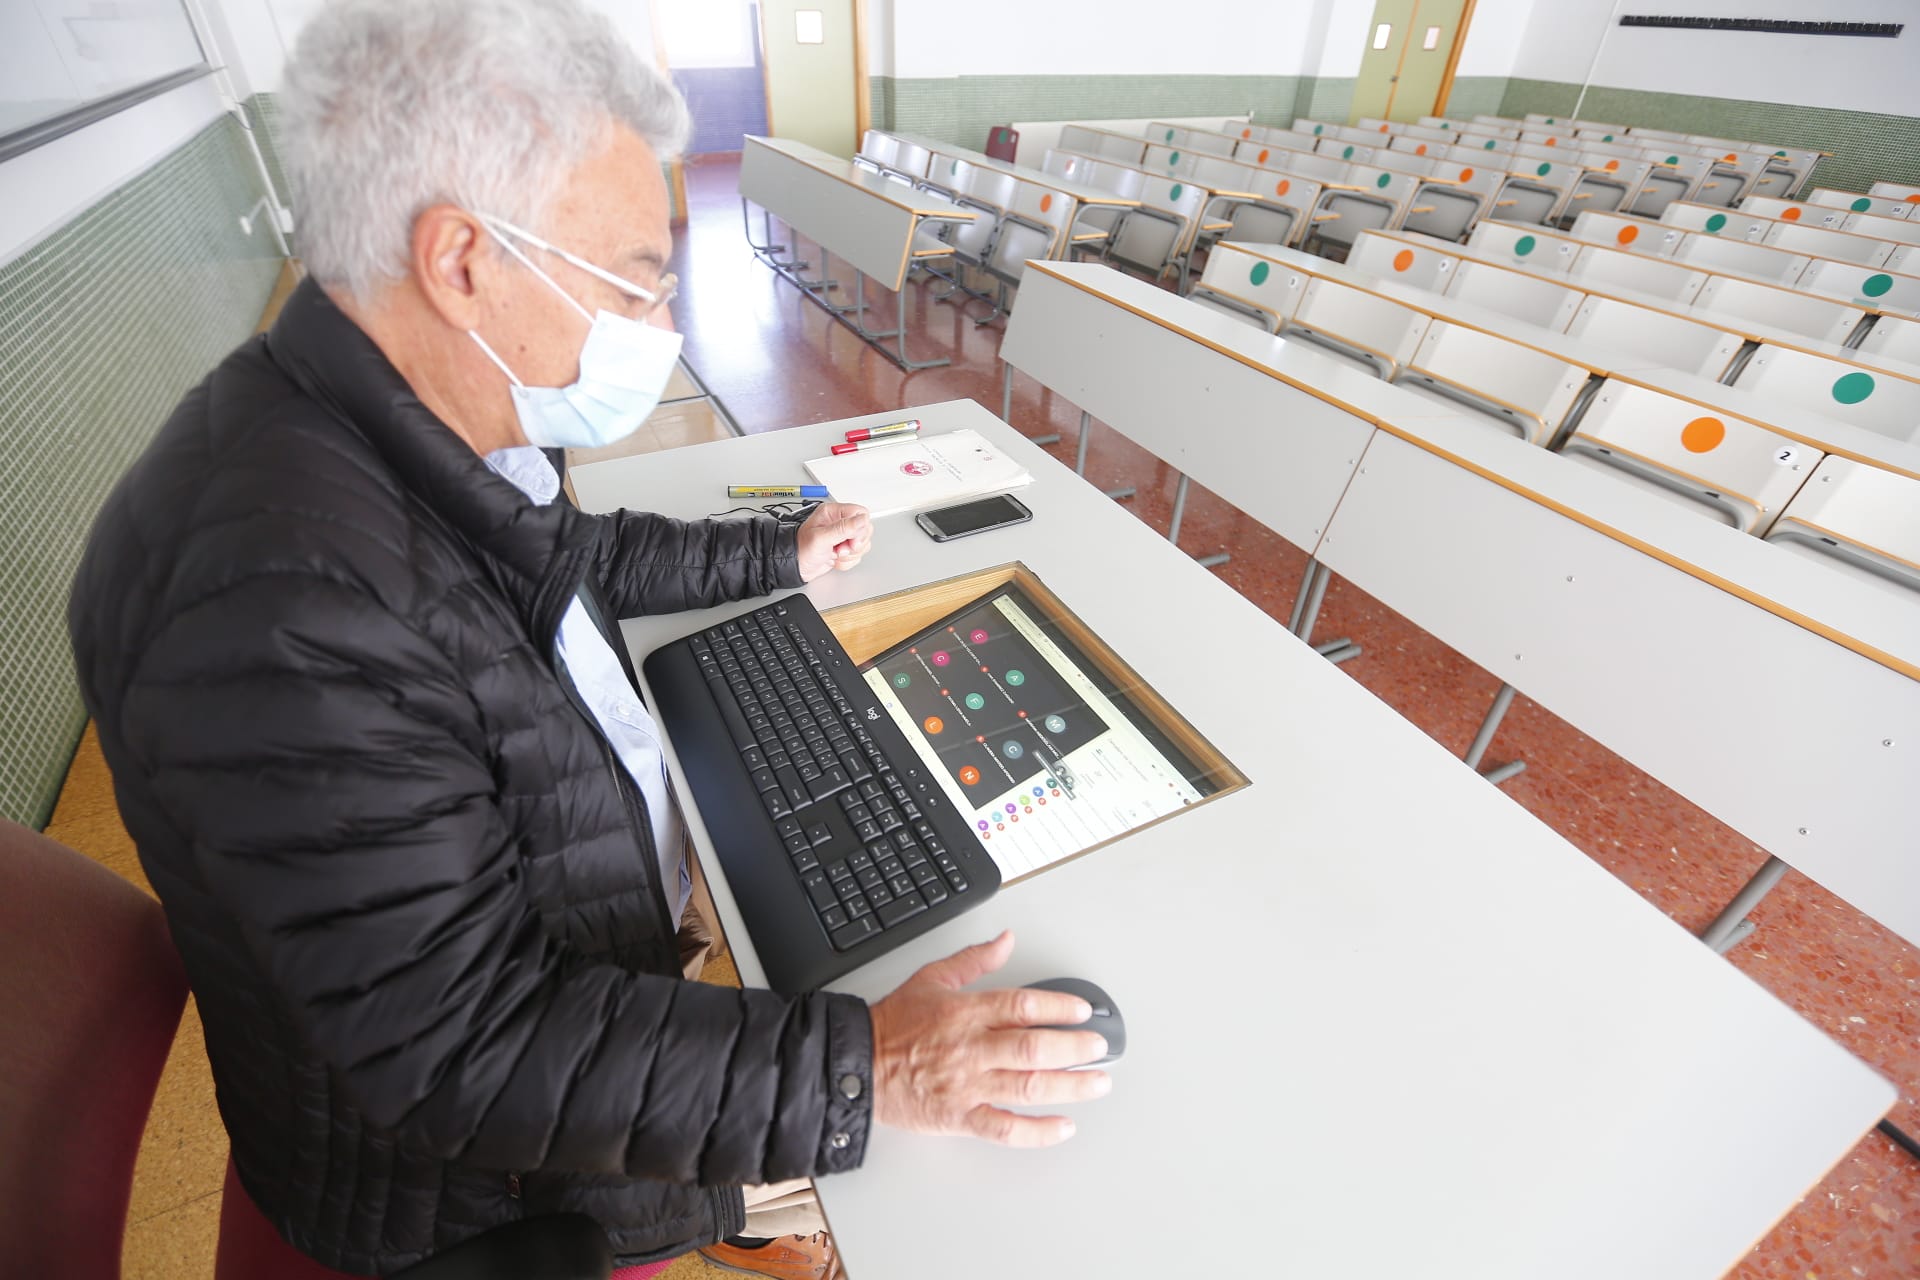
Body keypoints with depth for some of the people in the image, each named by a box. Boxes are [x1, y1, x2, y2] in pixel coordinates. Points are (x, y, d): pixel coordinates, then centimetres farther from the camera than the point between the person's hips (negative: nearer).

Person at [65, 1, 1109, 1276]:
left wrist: (776, 553, 15)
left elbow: (578, 556, 11)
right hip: (464, 1171, -7)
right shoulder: (281, 607, -39)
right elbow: (465, 1061, -32)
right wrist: (858, 1069, -31)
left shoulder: (426, 436, -9)